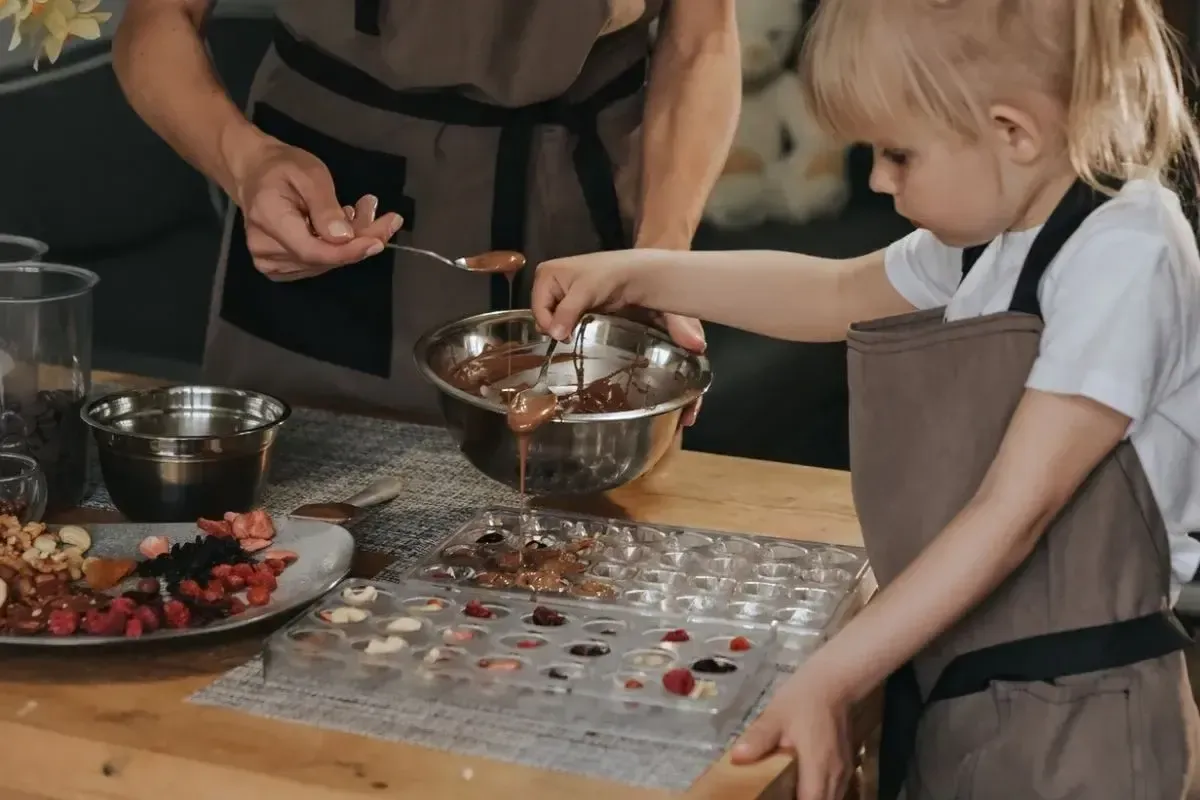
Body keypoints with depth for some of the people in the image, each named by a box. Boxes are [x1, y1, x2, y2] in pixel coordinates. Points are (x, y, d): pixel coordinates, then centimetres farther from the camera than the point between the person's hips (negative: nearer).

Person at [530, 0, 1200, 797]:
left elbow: (1013, 514, -23)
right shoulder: (992, 235, 5)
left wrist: (829, 679, -25)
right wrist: (638, 275, 16)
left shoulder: (1126, 258, -19)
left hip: (1071, 725, -7)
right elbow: (836, 294, 23)